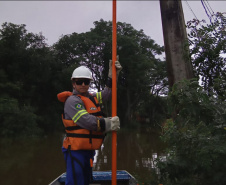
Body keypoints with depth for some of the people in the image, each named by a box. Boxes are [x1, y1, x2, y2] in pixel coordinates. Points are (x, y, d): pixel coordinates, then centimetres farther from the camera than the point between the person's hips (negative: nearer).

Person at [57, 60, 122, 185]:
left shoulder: (92, 98, 15)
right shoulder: (72, 100, -12)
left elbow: (106, 93, 20)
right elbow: (85, 120, -23)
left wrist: (113, 75, 9)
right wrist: (108, 124, -18)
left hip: (88, 150, 9)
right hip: (76, 150, -9)